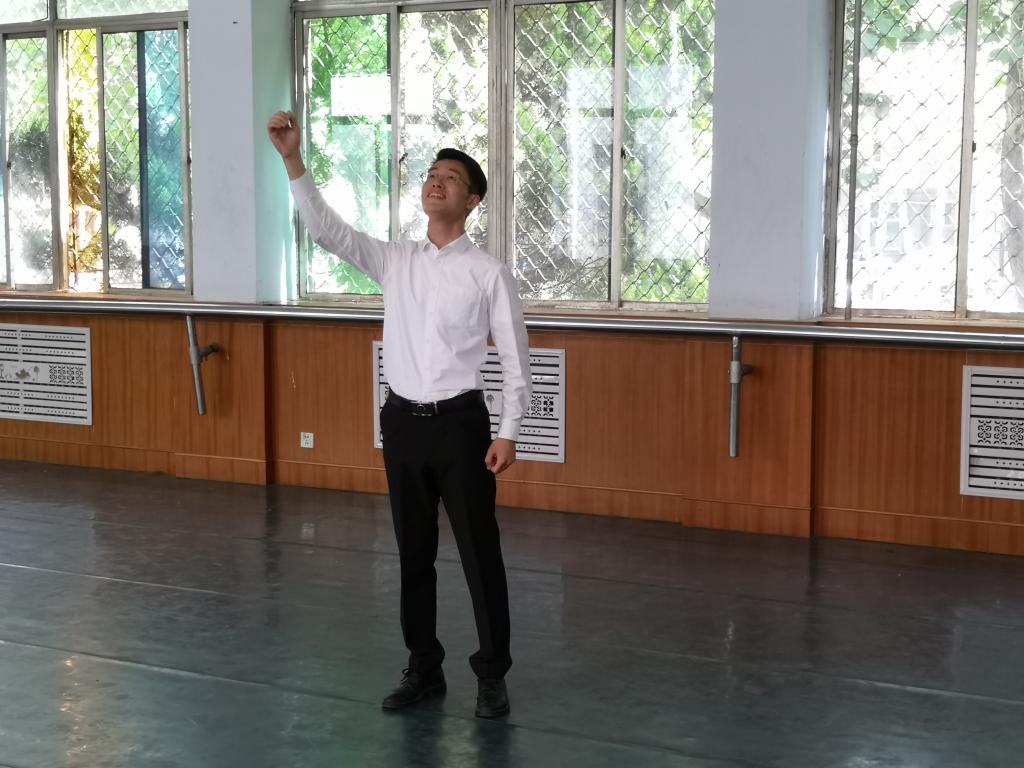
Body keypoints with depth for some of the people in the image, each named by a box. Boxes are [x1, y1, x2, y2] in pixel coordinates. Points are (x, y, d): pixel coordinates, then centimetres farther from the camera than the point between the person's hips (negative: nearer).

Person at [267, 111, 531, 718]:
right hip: (402, 420, 4)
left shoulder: (489, 274, -4)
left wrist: (508, 434, -12)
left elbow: (516, 359, -5)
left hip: (459, 422, -4)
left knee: (479, 552, 1)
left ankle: (493, 674, 14)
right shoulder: (395, 261, 7)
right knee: (414, 553, 12)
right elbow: (326, 228, -2)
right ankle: (423, 668, 25)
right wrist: (293, 160, -13)